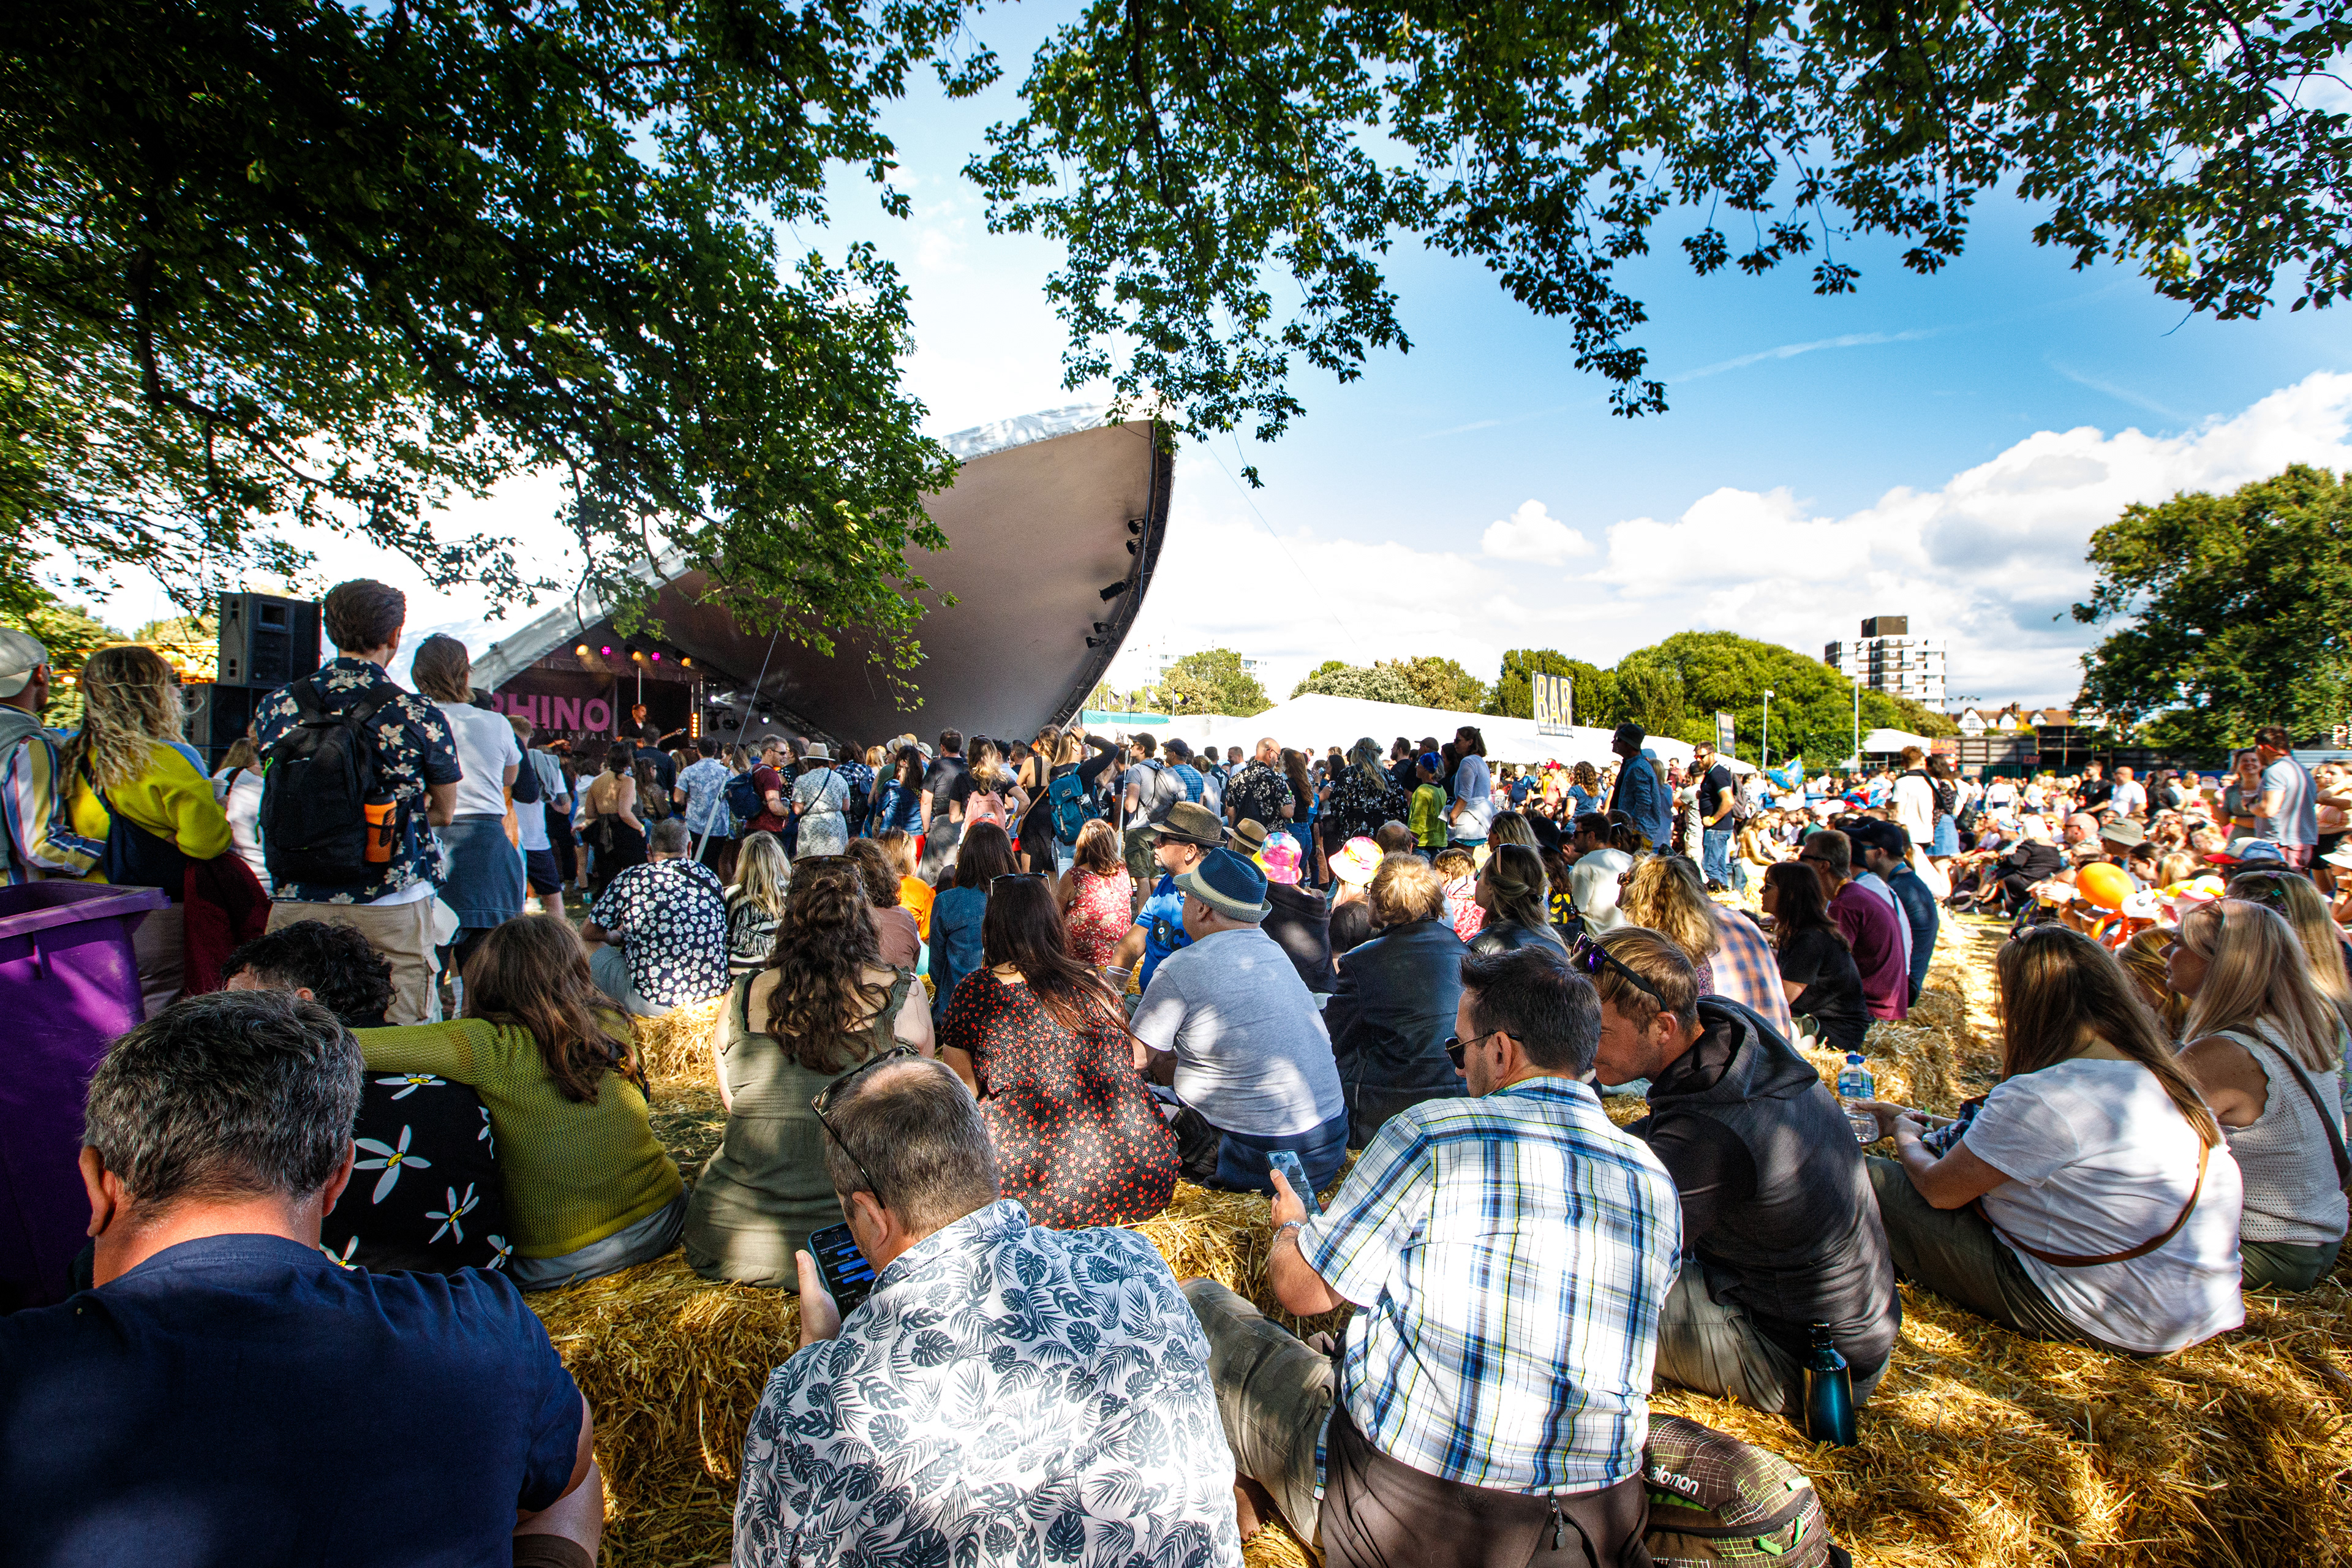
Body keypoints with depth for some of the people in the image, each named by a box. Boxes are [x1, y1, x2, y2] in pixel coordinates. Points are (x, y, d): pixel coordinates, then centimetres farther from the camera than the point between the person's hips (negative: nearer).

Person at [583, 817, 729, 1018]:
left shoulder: (630, 879, -6)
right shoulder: (710, 877, 5)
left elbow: (586, 934, 7)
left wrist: (617, 937, 31)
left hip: (655, 1004, -5)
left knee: (596, 952, 22)